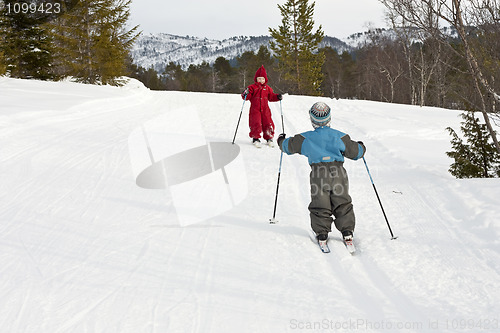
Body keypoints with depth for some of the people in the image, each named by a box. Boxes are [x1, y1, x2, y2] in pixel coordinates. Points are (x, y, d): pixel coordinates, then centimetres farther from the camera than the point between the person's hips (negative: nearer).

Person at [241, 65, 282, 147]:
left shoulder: (267, 88, 12)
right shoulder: (252, 87, 1)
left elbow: (271, 97, 19)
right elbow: (247, 97, -3)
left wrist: (277, 97, 3)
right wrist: (245, 94, -25)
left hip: (265, 110, 3)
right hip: (255, 110, -3)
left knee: (268, 124, 0)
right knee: (256, 124, -11)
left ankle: (269, 138, 17)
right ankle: (255, 138, 6)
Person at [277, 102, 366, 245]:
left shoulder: (305, 138, 2)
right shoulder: (339, 136, 2)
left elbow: (290, 146, 17)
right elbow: (354, 151, 11)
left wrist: (282, 141, 40)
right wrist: (361, 147, 35)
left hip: (318, 173, -1)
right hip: (338, 172, 1)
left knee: (319, 205, 7)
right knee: (342, 204, 9)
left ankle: (321, 233, 5)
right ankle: (347, 231, 8)